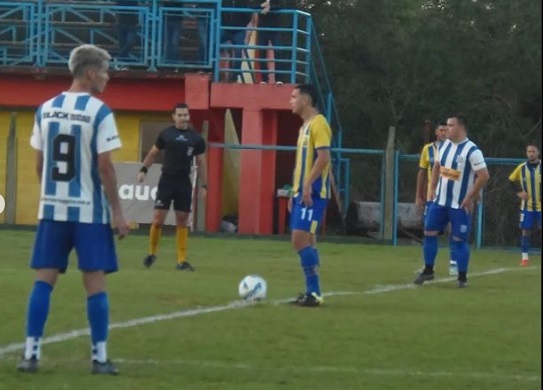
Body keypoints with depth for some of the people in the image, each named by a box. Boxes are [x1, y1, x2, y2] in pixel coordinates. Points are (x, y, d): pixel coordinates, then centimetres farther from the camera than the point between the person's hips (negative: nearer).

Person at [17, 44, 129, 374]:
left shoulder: (46, 110, 6)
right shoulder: (99, 112, -11)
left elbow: (40, 164, 9)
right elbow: (104, 167, -13)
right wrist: (118, 212, -8)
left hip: (52, 208, 5)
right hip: (89, 211, -5)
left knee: (44, 280, 6)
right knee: (96, 283, 0)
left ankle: (32, 353, 2)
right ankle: (100, 357, 1)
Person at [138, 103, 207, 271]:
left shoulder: (196, 138, 3)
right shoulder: (166, 134, 0)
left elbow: (201, 163, 9)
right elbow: (153, 153, 10)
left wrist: (204, 185, 4)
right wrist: (143, 170, -2)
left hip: (184, 182, 1)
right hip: (166, 180, -1)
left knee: (182, 221, 3)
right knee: (158, 218, -7)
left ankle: (182, 260, 6)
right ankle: (152, 253, 12)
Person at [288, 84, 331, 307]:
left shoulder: (318, 124, -11)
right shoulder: (305, 127, 18)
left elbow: (324, 157, -20)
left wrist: (308, 185, -25)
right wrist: (295, 191, 20)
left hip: (312, 193, -10)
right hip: (302, 191, 10)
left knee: (300, 239, -14)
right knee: (306, 240, 10)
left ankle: (314, 293, -12)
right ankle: (312, 292, 13)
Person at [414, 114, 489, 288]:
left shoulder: (472, 150, -17)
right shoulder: (444, 145, 6)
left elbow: (484, 175, -19)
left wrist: (470, 198, -17)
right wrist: (433, 189, 12)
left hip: (460, 204, -7)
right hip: (440, 201, 7)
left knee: (459, 240, -2)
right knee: (429, 233, 6)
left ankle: (462, 277, 9)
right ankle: (428, 270, 20)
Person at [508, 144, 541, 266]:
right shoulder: (521, 168, 0)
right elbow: (512, 180, 15)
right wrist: (519, 192, 2)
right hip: (527, 206, 2)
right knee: (526, 231, 1)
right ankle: (525, 257, 7)